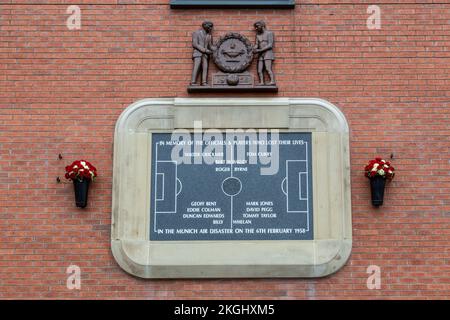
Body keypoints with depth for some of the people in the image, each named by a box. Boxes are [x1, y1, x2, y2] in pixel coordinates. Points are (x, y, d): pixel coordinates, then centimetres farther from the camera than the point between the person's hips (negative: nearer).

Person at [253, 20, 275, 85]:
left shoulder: (269, 33, -1)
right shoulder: (258, 35, 19)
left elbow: (270, 45, -10)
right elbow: (256, 45, 14)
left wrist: (259, 50, -16)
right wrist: (254, 49, -10)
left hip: (268, 53, -6)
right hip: (261, 55, 6)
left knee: (268, 68, -21)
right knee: (260, 70, -7)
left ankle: (272, 81, -28)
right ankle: (261, 82, -11)